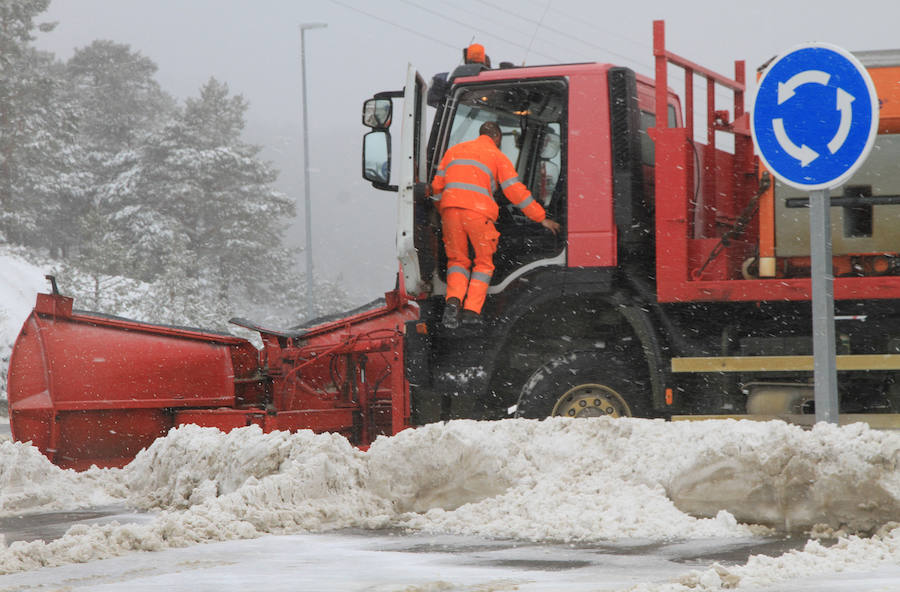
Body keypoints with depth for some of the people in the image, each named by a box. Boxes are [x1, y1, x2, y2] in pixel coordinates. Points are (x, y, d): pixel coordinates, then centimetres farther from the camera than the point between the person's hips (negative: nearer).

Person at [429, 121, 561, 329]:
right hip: (478, 212, -3)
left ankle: (453, 300, -11)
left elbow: (437, 186, 21)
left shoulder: (455, 150, 23)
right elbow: (516, 191, 6)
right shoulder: (497, 156, 12)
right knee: (484, 263, 13)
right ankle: (472, 310, 0)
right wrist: (542, 218, 10)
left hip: (451, 210, 3)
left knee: (458, 260, 16)